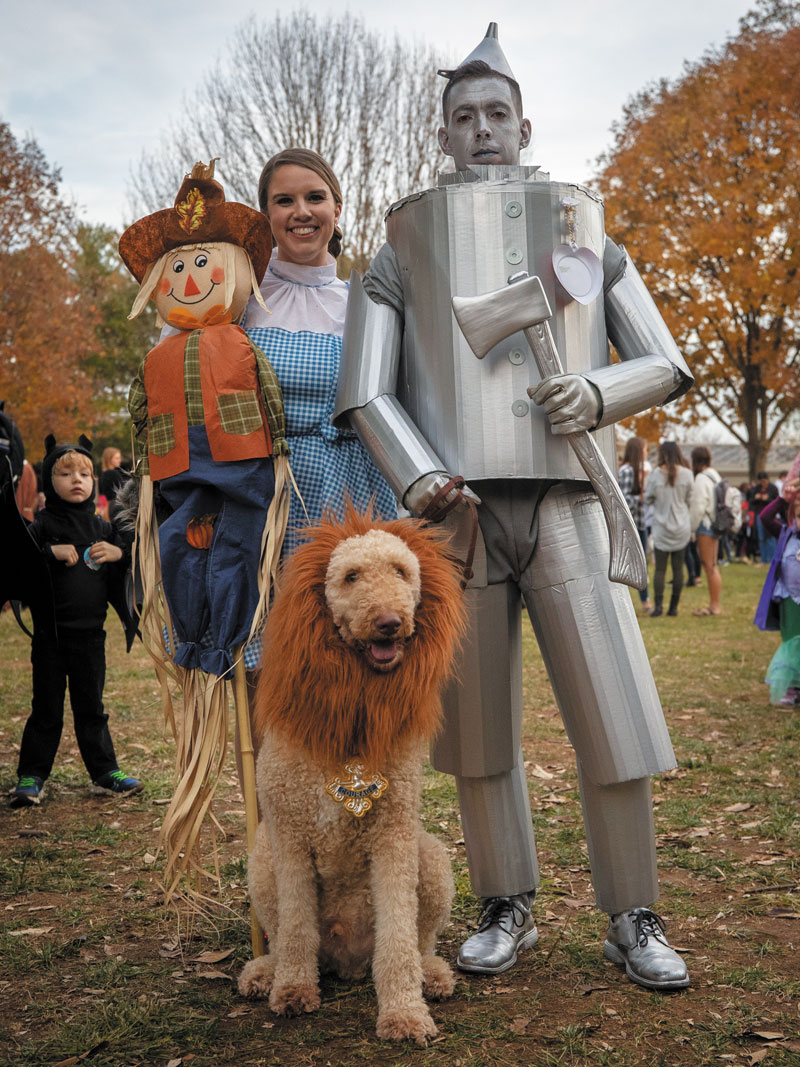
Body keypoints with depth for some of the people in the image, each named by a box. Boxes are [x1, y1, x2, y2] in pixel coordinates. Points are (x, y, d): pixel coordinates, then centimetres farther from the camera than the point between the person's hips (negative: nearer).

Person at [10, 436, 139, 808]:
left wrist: (119, 553, -8)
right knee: (47, 710, 4)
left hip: (91, 633, 3)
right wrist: (51, 552, -26)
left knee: (91, 707, 14)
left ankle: (105, 772, 21)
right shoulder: (42, 525, -4)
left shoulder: (102, 528, 8)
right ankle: (31, 776, 15)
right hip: (50, 634, -3)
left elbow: (132, 570, 12)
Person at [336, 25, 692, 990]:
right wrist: (418, 477, -16)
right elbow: (365, 394, 2)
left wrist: (598, 395, -10)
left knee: (614, 724, -3)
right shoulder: (401, 254, 12)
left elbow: (666, 366, 12)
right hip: (458, 518, 0)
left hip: (565, 513, 0)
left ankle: (633, 921, 14)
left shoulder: (585, 233, 14)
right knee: (479, 733, 7)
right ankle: (506, 910, 23)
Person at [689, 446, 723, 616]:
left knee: (710, 566, -5)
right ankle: (715, 604, 19)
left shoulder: (701, 479, -15)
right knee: (712, 566, 14)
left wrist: (692, 529, -10)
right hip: (716, 524, 10)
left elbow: (698, 507, -18)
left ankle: (715, 605, -3)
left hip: (705, 526, -10)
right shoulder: (715, 476, 14)